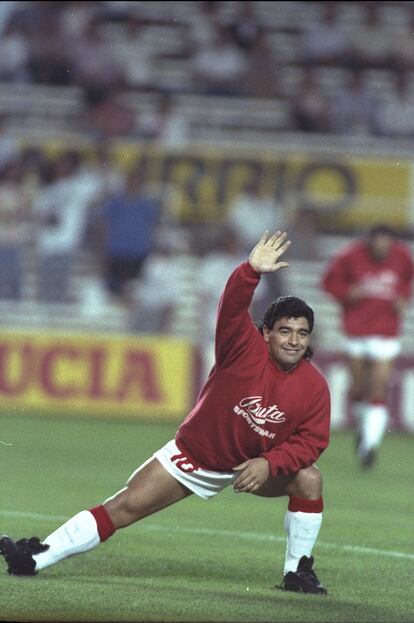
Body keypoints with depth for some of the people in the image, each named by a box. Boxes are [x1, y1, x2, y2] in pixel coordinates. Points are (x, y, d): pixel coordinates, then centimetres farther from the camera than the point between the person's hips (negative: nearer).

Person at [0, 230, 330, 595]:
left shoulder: (314, 386, -15)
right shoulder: (246, 348, -21)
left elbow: (311, 440, -12)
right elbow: (233, 308, -37)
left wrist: (269, 463, -27)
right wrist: (251, 271, -56)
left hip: (251, 467, 2)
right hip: (193, 454, -2)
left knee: (309, 479, -21)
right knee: (124, 506, -10)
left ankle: (297, 572, -4)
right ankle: (36, 558, -9)